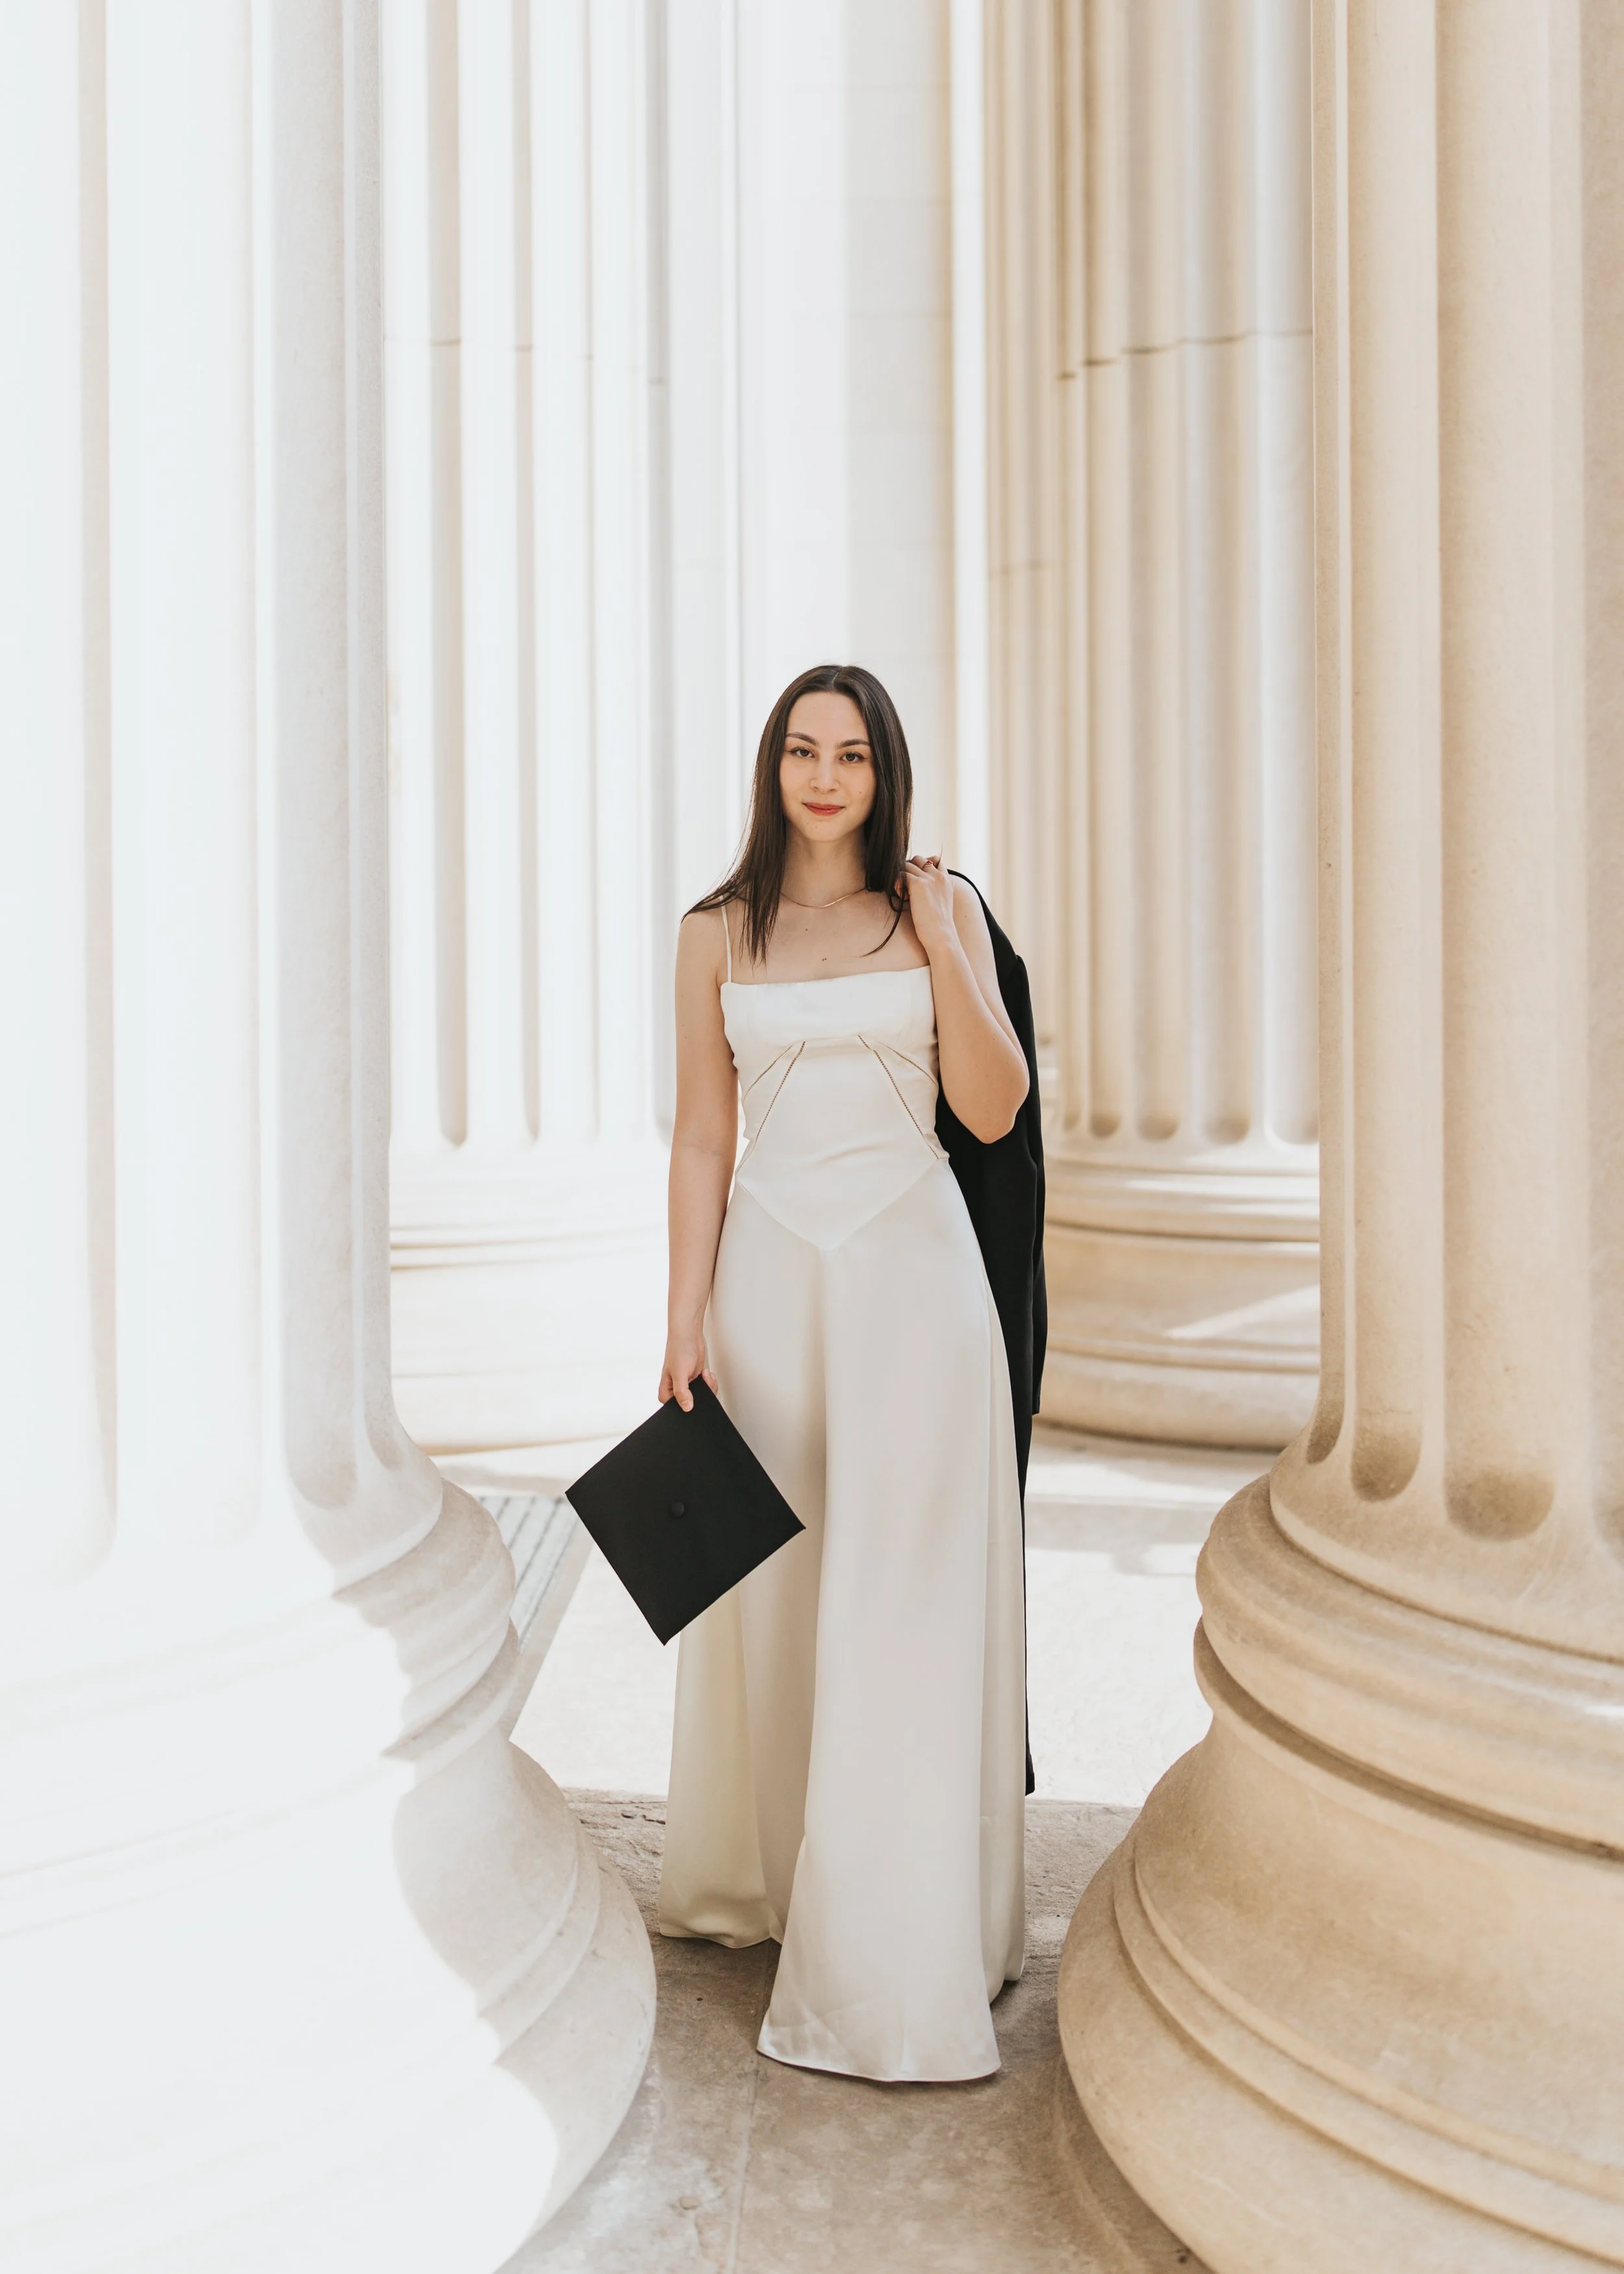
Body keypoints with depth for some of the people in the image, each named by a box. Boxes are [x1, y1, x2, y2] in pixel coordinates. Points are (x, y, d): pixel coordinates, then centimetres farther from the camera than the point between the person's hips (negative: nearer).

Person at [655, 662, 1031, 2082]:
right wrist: (687, 1325, 0)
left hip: (911, 1270, -1)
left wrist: (937, 945, -10)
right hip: (773, 1272, 2)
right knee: (773, 1593, 10)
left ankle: (896, 1950, 8)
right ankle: (760, 1875, 31)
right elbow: (703, 1139, 5)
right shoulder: (719, 935, 6)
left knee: (903, 1605, -1)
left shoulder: (941, 908, 4)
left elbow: (993, 1109, -3)